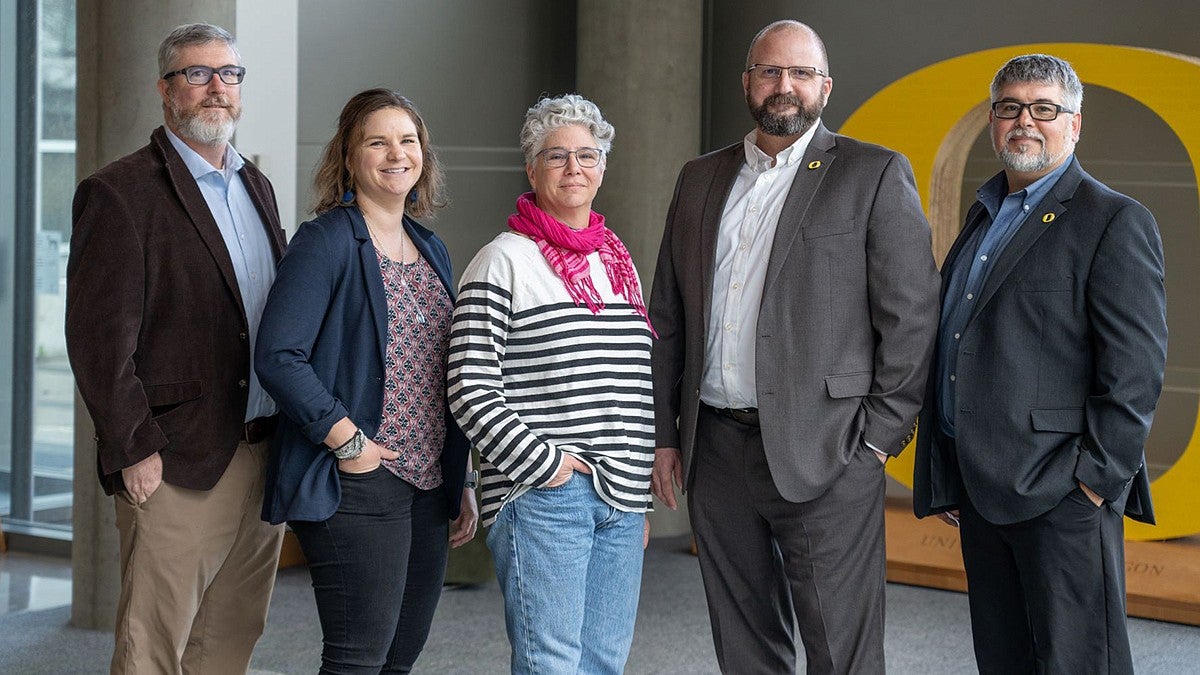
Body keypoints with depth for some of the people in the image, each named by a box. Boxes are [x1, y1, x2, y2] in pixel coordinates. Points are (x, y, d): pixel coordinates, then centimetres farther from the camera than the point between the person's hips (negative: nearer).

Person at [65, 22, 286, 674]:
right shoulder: (119, 193, -8)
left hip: (265, 456, 7)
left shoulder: (256, 186, 16)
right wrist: (134, 453, -16)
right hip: (178, 468, -7)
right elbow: (99, 341, -13)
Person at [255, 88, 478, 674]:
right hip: (357, 485, -7)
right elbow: (277, 357, -16)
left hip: (428, 489, 7)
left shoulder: (431, 251, 16)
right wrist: (348, 442, -18)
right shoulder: (326, 241, -7)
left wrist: (463, 483, 16)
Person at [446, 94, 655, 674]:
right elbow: (470, 390, -9)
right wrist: (541, 463, -13)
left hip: (622, 498, 7)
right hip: (541, 497, -6)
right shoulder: (503, 263, -4)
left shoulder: (618, 263, 16)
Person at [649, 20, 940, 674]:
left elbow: (909, 317, -4)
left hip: (824, 455, -5)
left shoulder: (876, 175, -1)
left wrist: (882, 436, -8)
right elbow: (667, 318, 17)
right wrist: (663, 434, 12)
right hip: (714, 450, 5)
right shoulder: (700, 179, 14)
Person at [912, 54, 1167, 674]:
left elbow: (1136, 368, -13)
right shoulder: (984, 216, 18)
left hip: (1061, 492, -8)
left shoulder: (1114, 222, -6)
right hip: (979, 492, 8)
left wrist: (1098, 478, -17)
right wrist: (942, 479, 15)